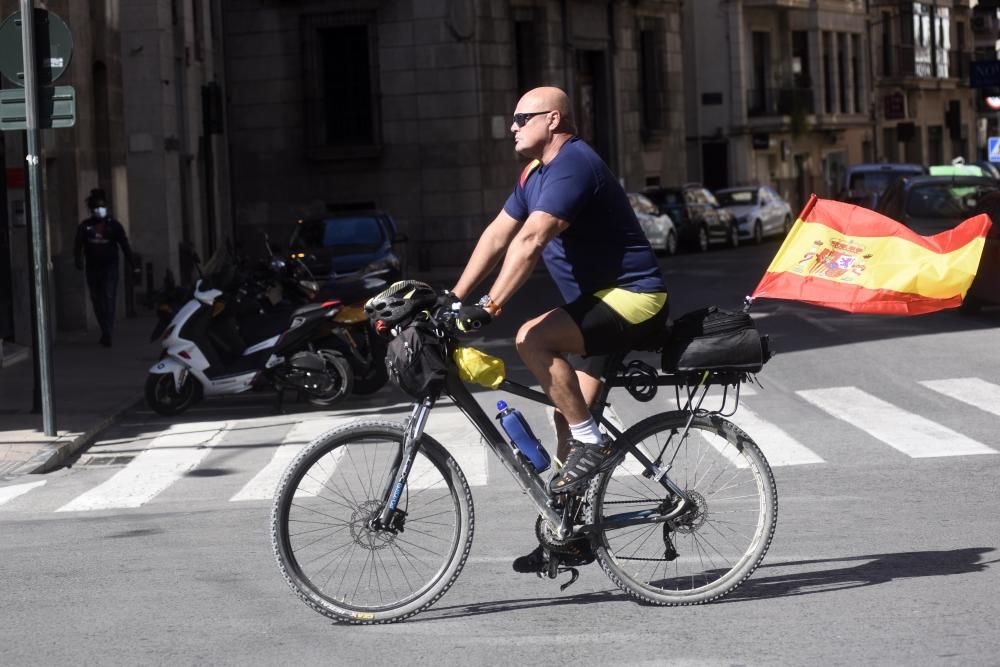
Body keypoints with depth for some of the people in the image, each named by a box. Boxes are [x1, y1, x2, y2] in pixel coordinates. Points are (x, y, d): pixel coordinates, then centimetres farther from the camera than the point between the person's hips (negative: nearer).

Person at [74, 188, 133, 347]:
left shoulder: (113, 225, 2)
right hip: (93, 268, 3)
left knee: (109, 298, -13)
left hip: (110, 267, -3)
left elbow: (124, 244, 0)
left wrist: (130, 262, -10)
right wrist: (78, 261, -20)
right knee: (97, 300, 8)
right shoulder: (84, 227, 5)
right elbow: (78, 245, -3)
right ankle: (106, 332, 21)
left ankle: (107, 333, -16)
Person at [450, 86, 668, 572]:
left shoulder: (573, 166, -19)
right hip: (598, 302, 10)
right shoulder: (536, 173, 15)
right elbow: (497, 236, 16)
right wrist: (455, 297, 9)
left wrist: (490, 307, -34)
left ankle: (593, 444, -18)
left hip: (633, 298, -10)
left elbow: (530, 241, -28)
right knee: (566, 414, 9)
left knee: (532, 338, -29)